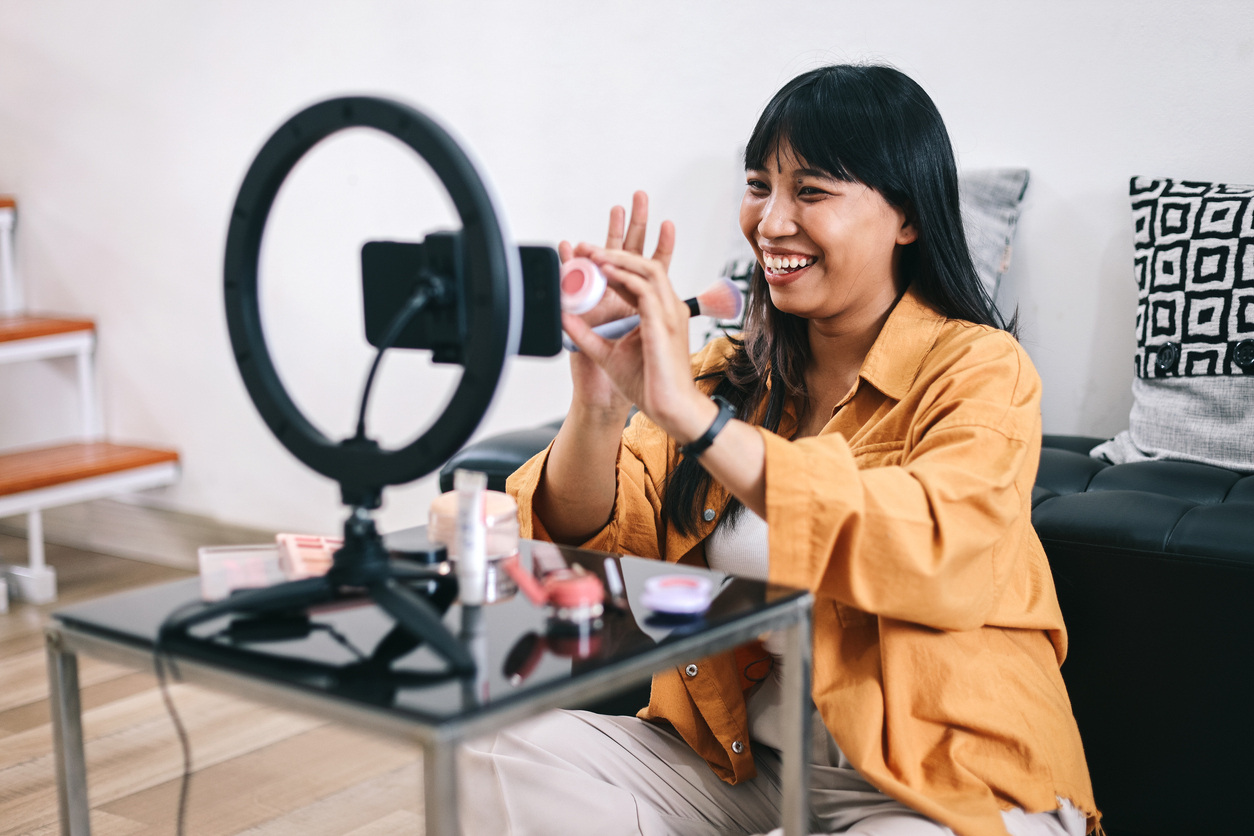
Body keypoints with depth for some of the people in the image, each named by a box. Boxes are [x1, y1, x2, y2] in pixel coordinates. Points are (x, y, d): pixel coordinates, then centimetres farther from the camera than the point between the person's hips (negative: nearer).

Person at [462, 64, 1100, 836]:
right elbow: (590, 541, 0)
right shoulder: (734, 370, 7)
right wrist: (599, 405, -21)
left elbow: (935, 555, -30)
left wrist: (693, 414, -33)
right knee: (506, 759, -15)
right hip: (742, 760, 4)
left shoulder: (979, 370, -9)